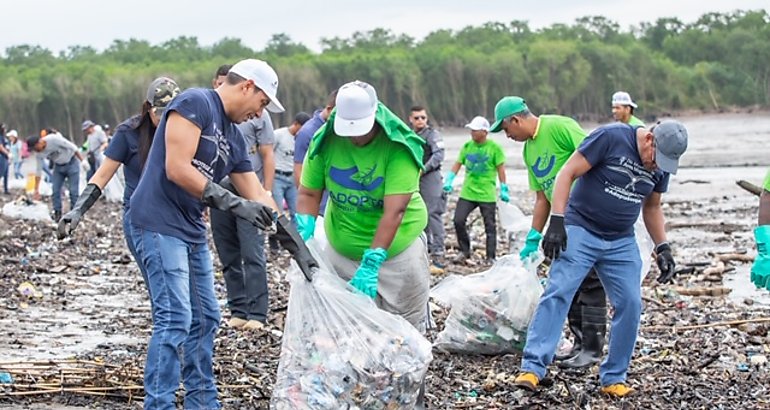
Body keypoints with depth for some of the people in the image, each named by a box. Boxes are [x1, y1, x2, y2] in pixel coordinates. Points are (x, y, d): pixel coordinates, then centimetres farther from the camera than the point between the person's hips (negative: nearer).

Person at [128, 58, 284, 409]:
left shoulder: (234, 138, 15)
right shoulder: (195, 103, -11)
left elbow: (256, 196, 18)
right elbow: (177, 169, -19)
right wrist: (233, 203, -19)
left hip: (192, 231, 10)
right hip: (160, 225, -10)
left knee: (205, 319, 14)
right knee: (175, 319, -14)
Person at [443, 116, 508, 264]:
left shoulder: (494, 148, -7)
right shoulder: (467, 146, 4)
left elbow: (500, 169, -5)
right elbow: (457, 164, 8)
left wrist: (504, 190, -6)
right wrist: (448, 181, -3)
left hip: (487, 195, -3)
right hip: (467, 193, 4)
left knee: (490, 227, 4)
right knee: (458, 220, -4)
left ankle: (491, 257, 13)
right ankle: (464, 251, 13)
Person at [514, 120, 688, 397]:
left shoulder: (661, 166, 4)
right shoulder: (610, 137, -15)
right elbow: (568, 173, -14)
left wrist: (662, 247, 11)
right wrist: (557, 221, -20)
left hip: (621, 243, 5)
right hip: (580, 231, -5)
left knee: (630, 304, -3)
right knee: (558, 293, -14)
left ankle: (613, 378, 9)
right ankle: (532, 368, -14)